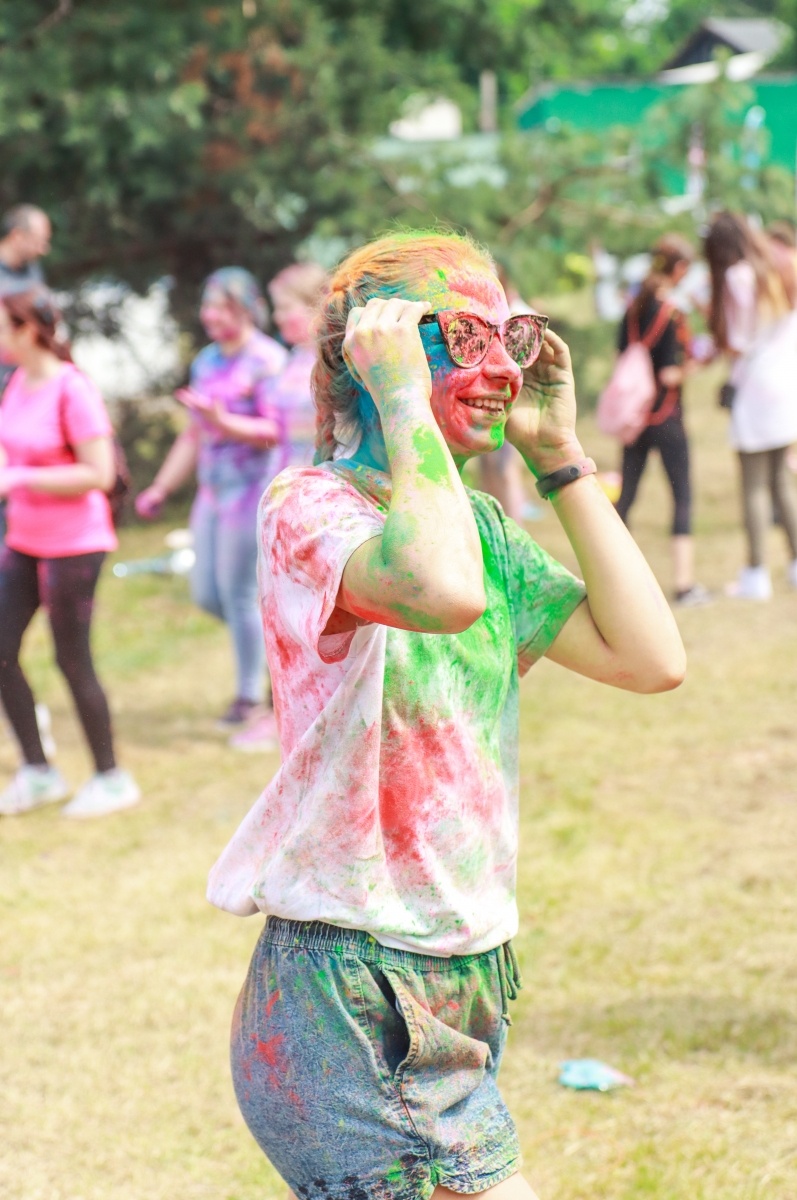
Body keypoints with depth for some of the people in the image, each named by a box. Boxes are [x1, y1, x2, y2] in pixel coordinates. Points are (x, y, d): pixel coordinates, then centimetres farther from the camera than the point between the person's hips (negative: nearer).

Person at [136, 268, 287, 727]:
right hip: (214, 491, 8)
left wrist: (224, 423, -30)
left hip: (250, 490, -8)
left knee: (237, 593, -3)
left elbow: (276, 431, -18)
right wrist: (161, 489, 19)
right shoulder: (207, 362, 13)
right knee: (207, 594, 9)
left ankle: (251, 696, 10)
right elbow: (195, 435, 20)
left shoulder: (266, 361, -11)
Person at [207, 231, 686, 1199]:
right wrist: (402, 396, -22)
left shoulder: (480, 526, 12)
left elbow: (650, 658, 2)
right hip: (353, 1004, -8)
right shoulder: (308, 506, -12)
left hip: (461, 987, 8)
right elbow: (442, 593, -35)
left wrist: (561, 459, 4)